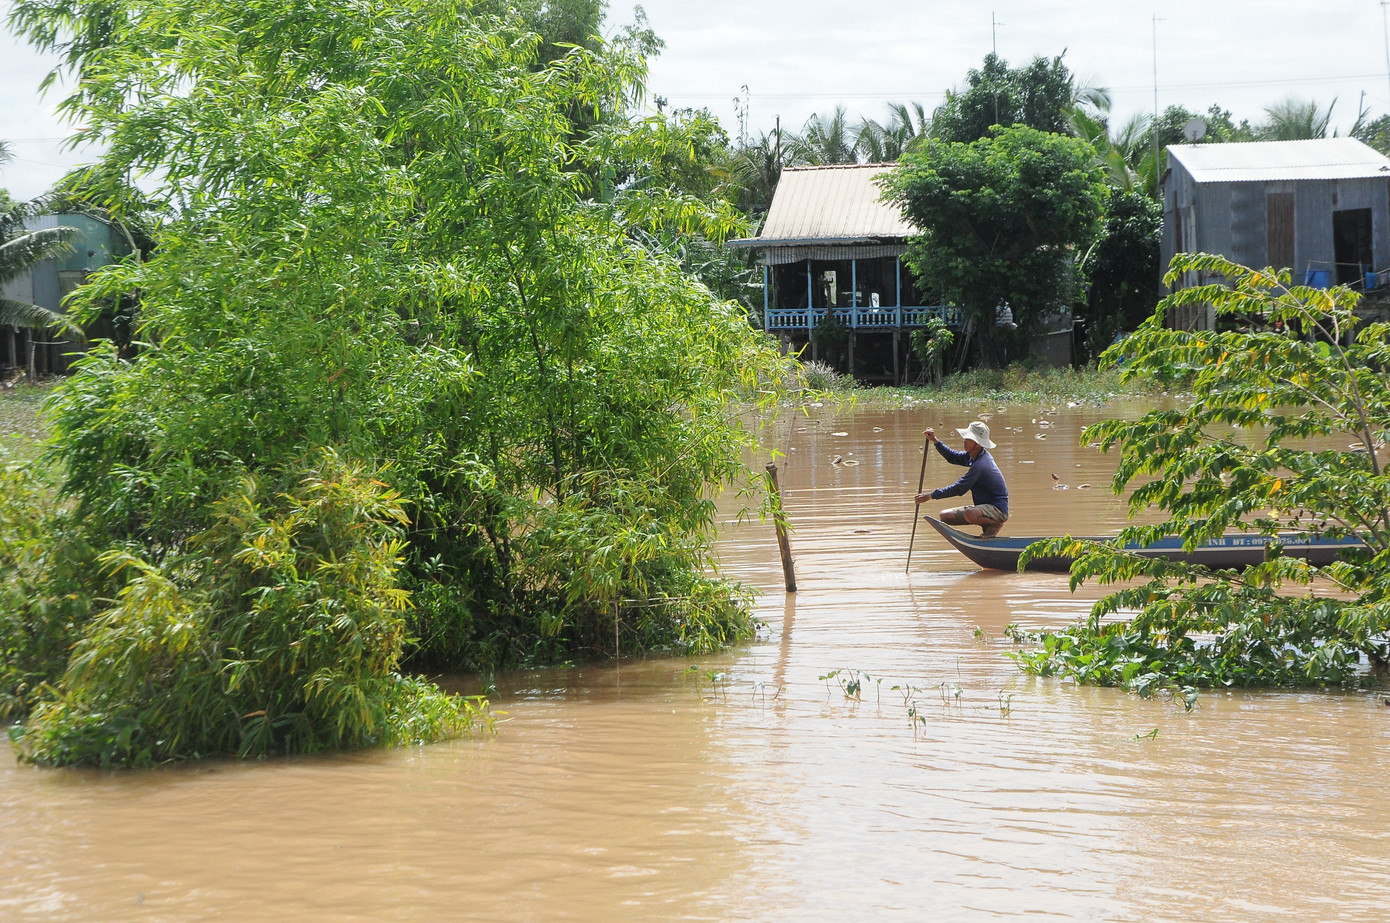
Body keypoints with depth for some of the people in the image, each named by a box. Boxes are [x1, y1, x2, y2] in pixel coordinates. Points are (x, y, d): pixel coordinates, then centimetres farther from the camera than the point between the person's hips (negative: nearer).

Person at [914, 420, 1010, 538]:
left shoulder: (980, 464, -25)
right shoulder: (974, 455, 4)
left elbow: (958, 489, -23)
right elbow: (953, 457, 20)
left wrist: (930, 496, -16)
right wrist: (935, 441, 8)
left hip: (997, 510, -10)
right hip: (984, 506, 10)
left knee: (970, 514, -40)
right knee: (945, 516, 6)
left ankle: (995, 524, -10)